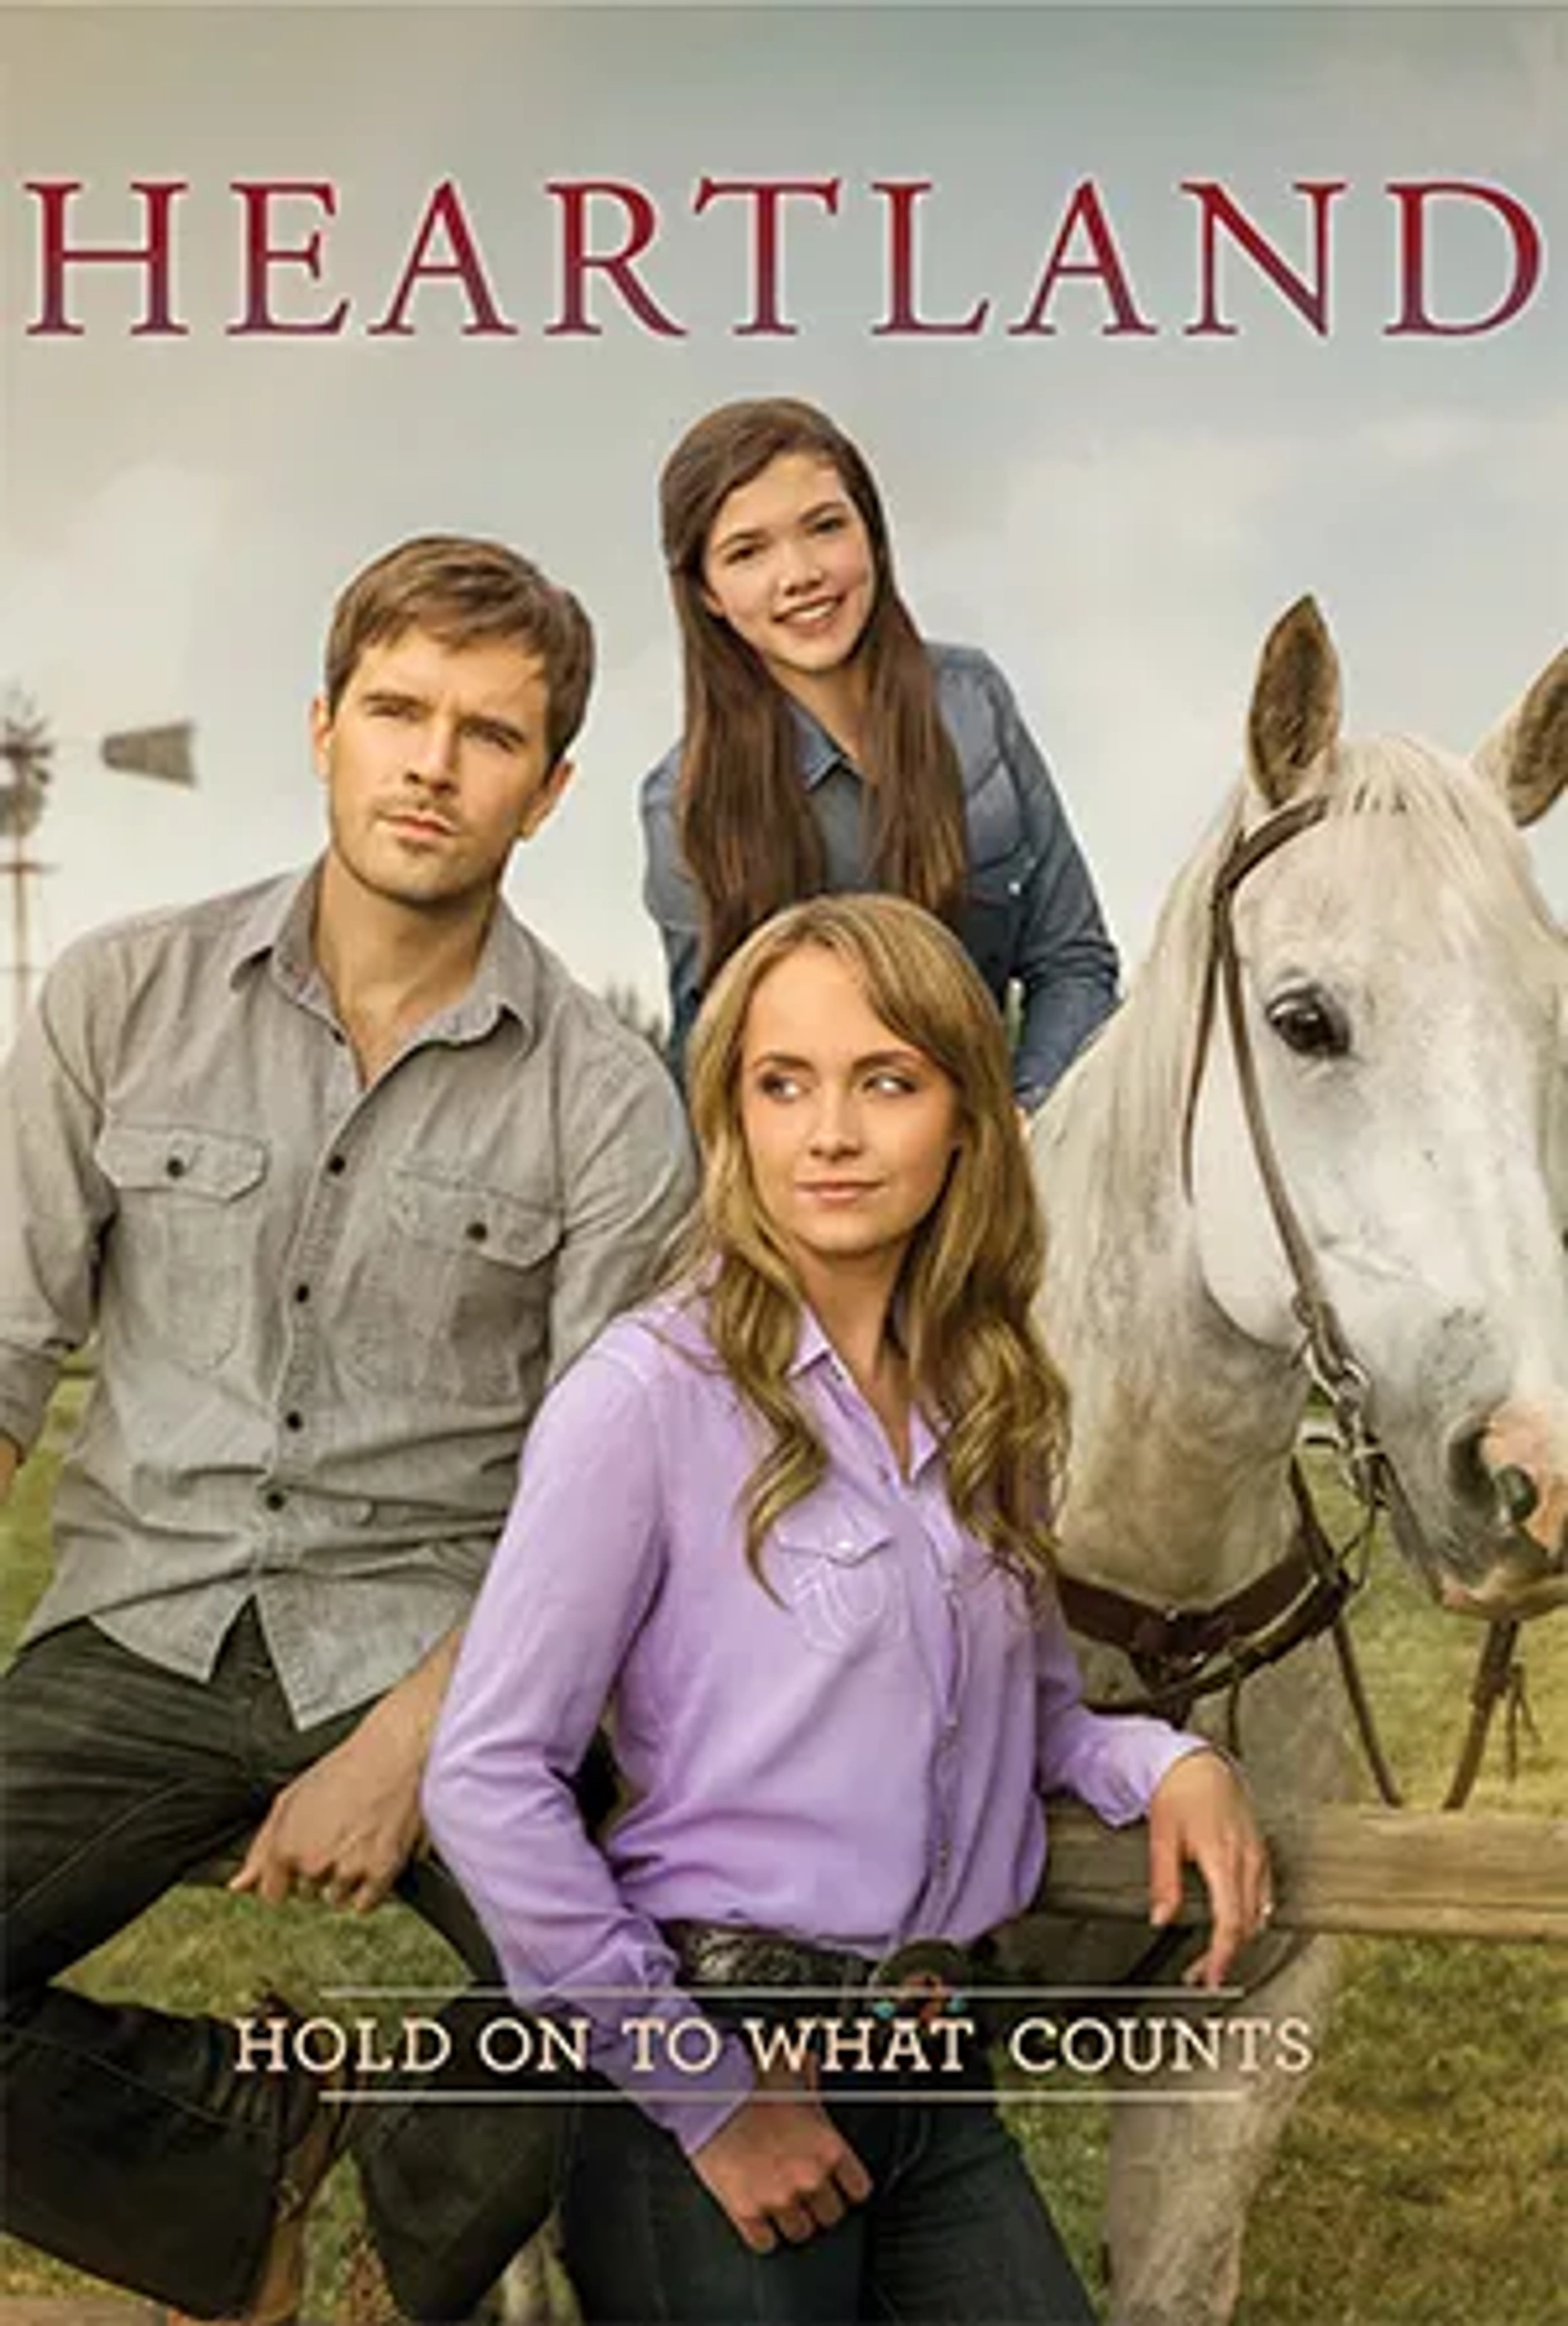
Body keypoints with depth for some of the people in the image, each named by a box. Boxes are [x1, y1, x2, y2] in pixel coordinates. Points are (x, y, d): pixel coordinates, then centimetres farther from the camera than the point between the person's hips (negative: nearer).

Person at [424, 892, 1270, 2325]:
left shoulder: (998, 1403, 6)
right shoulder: (651, 1392, -13)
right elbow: (487, 1780, -15)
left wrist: (1160, 1762, -5)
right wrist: (708, 2093, -13)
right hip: (707, 2065, -5)